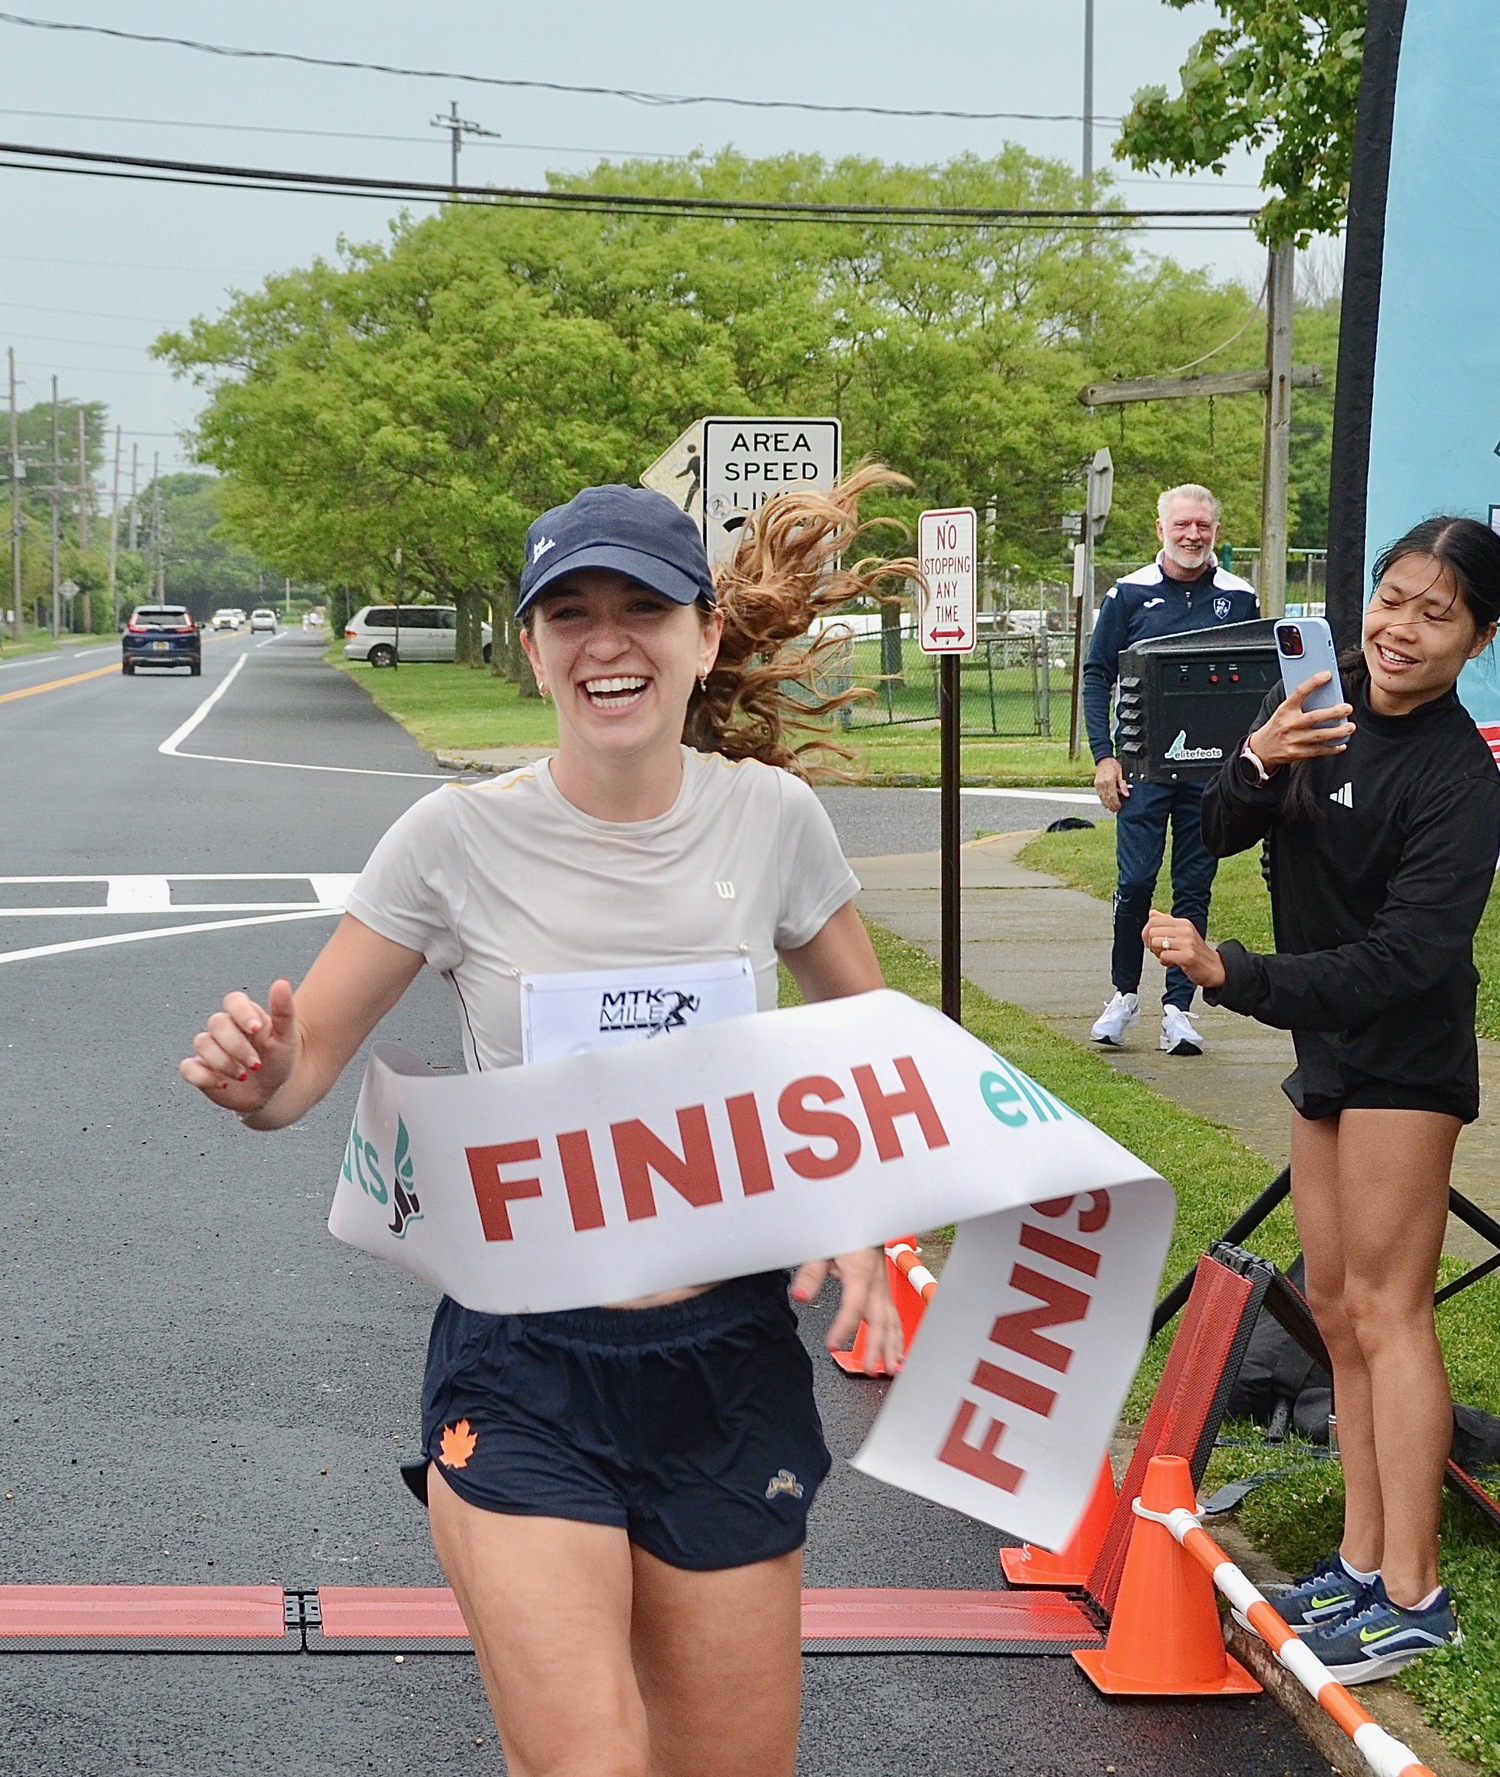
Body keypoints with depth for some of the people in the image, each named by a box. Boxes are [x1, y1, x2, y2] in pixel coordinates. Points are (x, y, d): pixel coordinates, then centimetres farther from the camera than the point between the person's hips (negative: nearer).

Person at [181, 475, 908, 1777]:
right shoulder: (459, 840, -9)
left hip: (730, 1353, 3)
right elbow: (306, 1060, -3)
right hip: (524, 1370, -3)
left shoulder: (772, 817, -3)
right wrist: (253, 1077, -27)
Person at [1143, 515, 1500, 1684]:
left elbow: (1405, 957, -25)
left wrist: (1228, 975, -31)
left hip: (1404, 1062, -8)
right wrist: (1256, 765, -23)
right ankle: (1363, 1562, 19)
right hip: (1327, 1052, 8)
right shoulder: (1318, 708, 2)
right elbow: (1220, 835, -1)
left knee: (1385, 1306, -8)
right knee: (1337, 1307, 11)